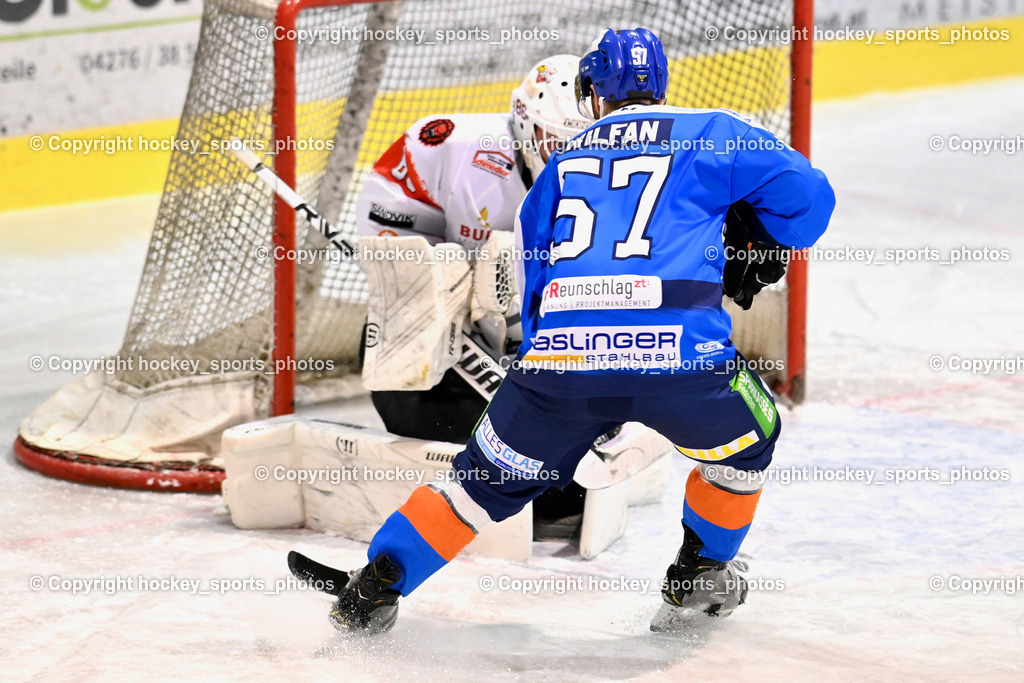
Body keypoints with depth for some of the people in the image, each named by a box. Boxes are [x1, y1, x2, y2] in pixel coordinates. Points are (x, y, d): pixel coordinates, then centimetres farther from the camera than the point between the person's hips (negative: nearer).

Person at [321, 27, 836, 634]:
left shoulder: (564, 161, 26)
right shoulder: (712, 134, 15)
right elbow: (807, 197, 10)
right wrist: (758, 246, 30)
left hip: (558, 356, 3)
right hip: (677, 355, -3)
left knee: (490, 478, 21)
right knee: (745, 441, 28)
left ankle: (376, 587, 19)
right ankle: (701, 577, 32)